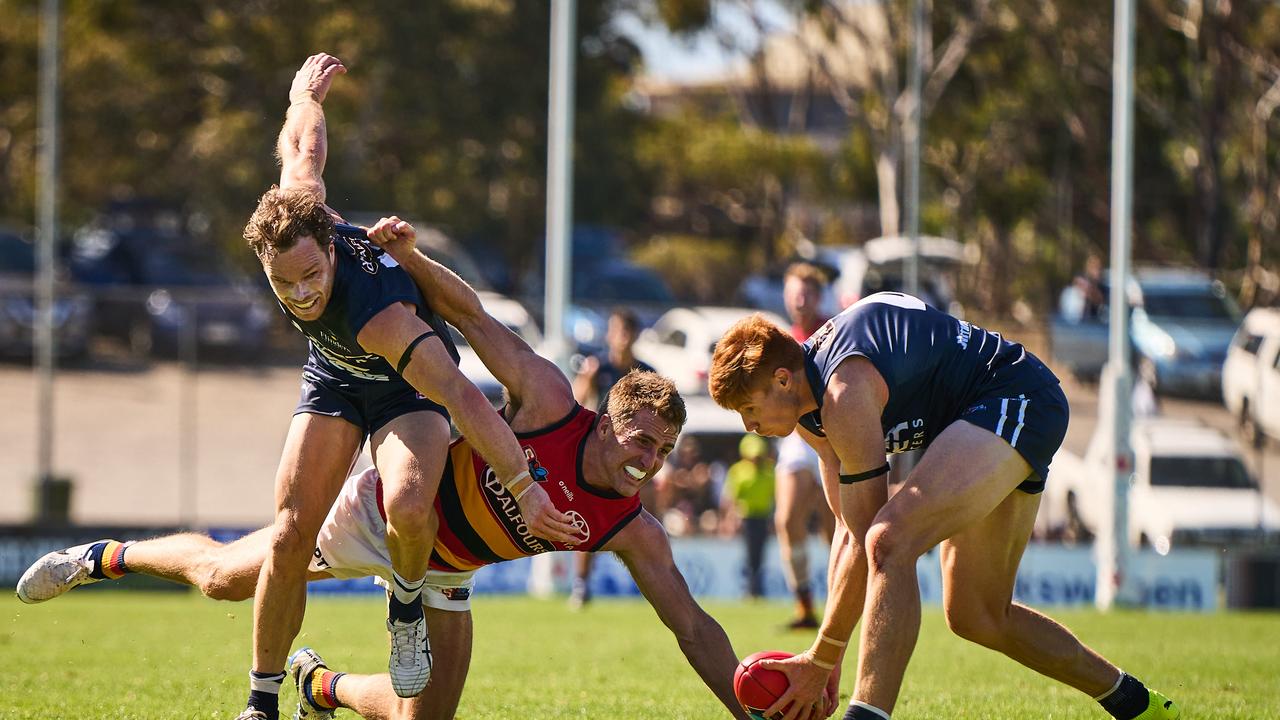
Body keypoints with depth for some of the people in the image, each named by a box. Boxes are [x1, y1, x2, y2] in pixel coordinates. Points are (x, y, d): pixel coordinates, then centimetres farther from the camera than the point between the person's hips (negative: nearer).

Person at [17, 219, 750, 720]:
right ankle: (106, 558, 29)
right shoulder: (548, 402, -27)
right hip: (384, 508, -4)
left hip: (442, 569, 4)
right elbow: (470, 314, -23)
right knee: (224, 577, 0)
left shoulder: (633, 532, -19)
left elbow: (693, 626, -18)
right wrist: (408, 256, -37)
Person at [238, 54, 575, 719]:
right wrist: (306, 95, 13)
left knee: (408, 504, -35)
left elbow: (464, 399, -46)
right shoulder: (295, 210, -30)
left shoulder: (379, 316, -45)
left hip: (409, 384, -5)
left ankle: (407, 604, -1)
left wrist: (525, 488, -48)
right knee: (290, 533, -10)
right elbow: (304, 145, -9)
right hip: (334, 374, 5)